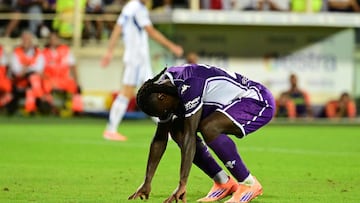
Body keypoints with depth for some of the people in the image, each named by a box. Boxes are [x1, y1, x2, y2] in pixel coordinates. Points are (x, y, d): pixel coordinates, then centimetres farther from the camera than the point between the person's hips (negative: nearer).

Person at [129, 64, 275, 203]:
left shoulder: (188, 84, -30)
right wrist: (147, 183, 5)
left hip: (259, 102, -10)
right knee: (176, 129, 1)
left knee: (208, 127, -32)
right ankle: (223, 183, 5)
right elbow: (160, 139, 6)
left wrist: (182, 185, -32)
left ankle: (249, 184, -17)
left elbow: (190, 135, -32)